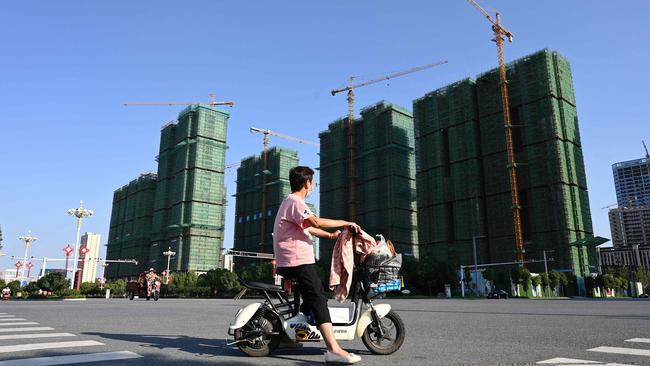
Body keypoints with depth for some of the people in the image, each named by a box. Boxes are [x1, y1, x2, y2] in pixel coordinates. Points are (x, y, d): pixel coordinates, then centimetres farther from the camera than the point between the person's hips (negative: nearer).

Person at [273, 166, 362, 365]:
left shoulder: (290, 201, 21)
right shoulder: (295, 201, -12)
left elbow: (308, 227, 26)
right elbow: (316, 222, -25)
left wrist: (330, 235, 20)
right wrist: (344, 223, -15)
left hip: (287, 262, 11)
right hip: (299, 261, -11)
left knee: (314, 295, 25)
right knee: (318, 298, -17)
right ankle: (334, 349, -22)